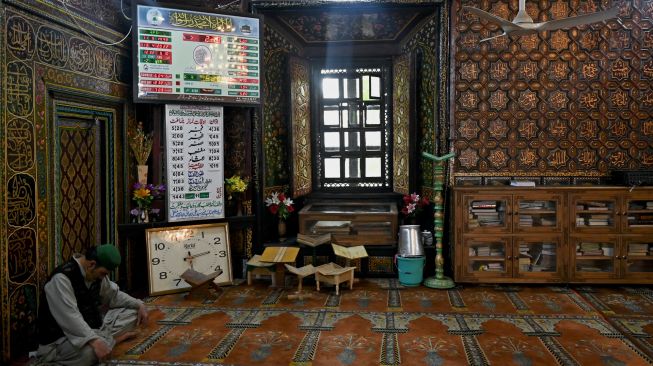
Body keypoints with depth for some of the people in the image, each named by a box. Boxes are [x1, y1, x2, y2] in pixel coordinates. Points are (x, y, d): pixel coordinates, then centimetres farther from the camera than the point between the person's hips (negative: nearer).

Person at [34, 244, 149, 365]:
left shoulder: (96, 274, 2)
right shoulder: (61, 278, -24)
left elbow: (114, 294, 17)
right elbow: (69, 317, -34)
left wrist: (139, 305, 3)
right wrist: (94, 341, -44)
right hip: (61, 339, -9)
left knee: (131, 313, 0)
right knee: (90, 351, -40)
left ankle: (105, 339, -17)